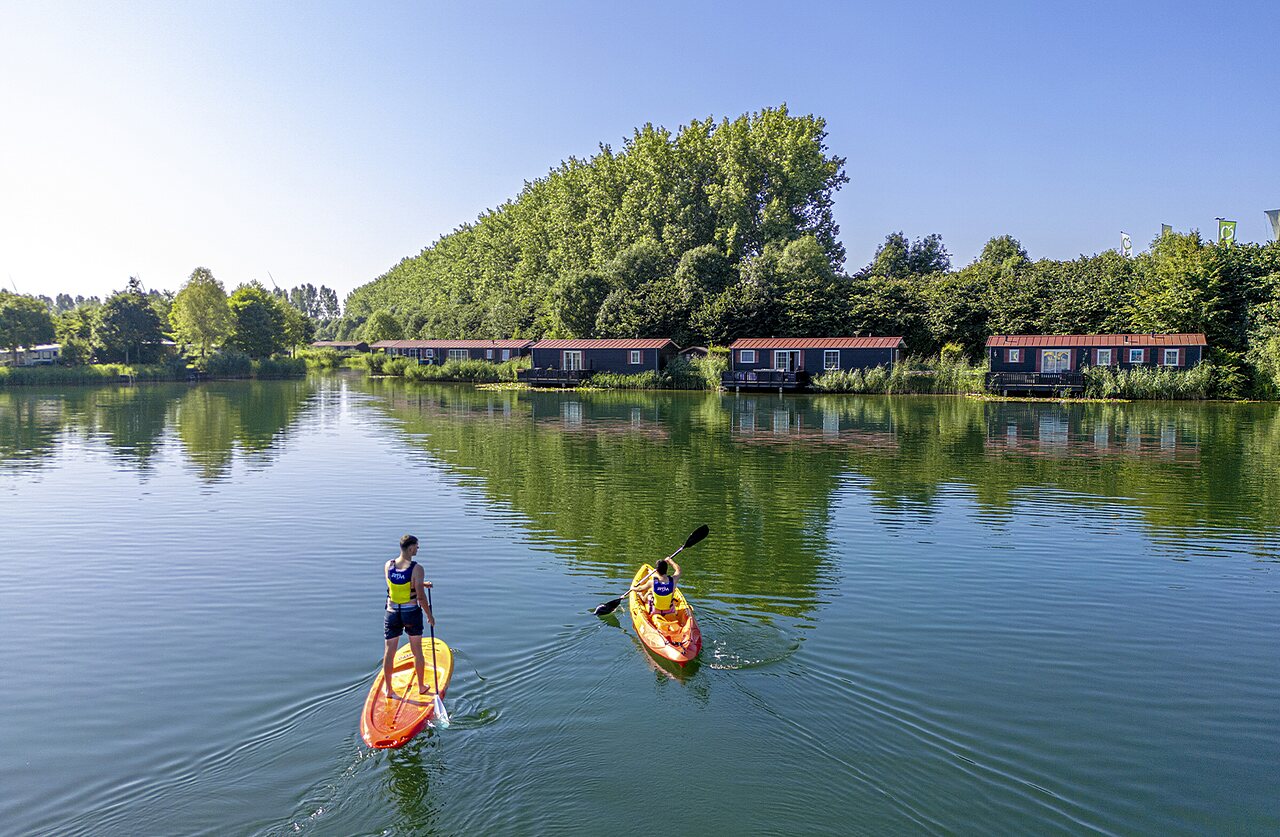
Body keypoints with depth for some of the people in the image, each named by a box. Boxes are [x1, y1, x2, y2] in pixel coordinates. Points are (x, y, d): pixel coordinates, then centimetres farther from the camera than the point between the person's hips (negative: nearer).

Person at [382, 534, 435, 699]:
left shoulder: (388, 566, -3)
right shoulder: (417, 568, -18)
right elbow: (421, 596, -18)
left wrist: (422, 584, 23)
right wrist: (430, 615, -5)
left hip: (392, 614, 3)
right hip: (412, 613, -3)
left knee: (389, 651, 11)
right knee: (417, 651, 13)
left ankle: (388, 689, 21)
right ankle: (421, 687, 25)